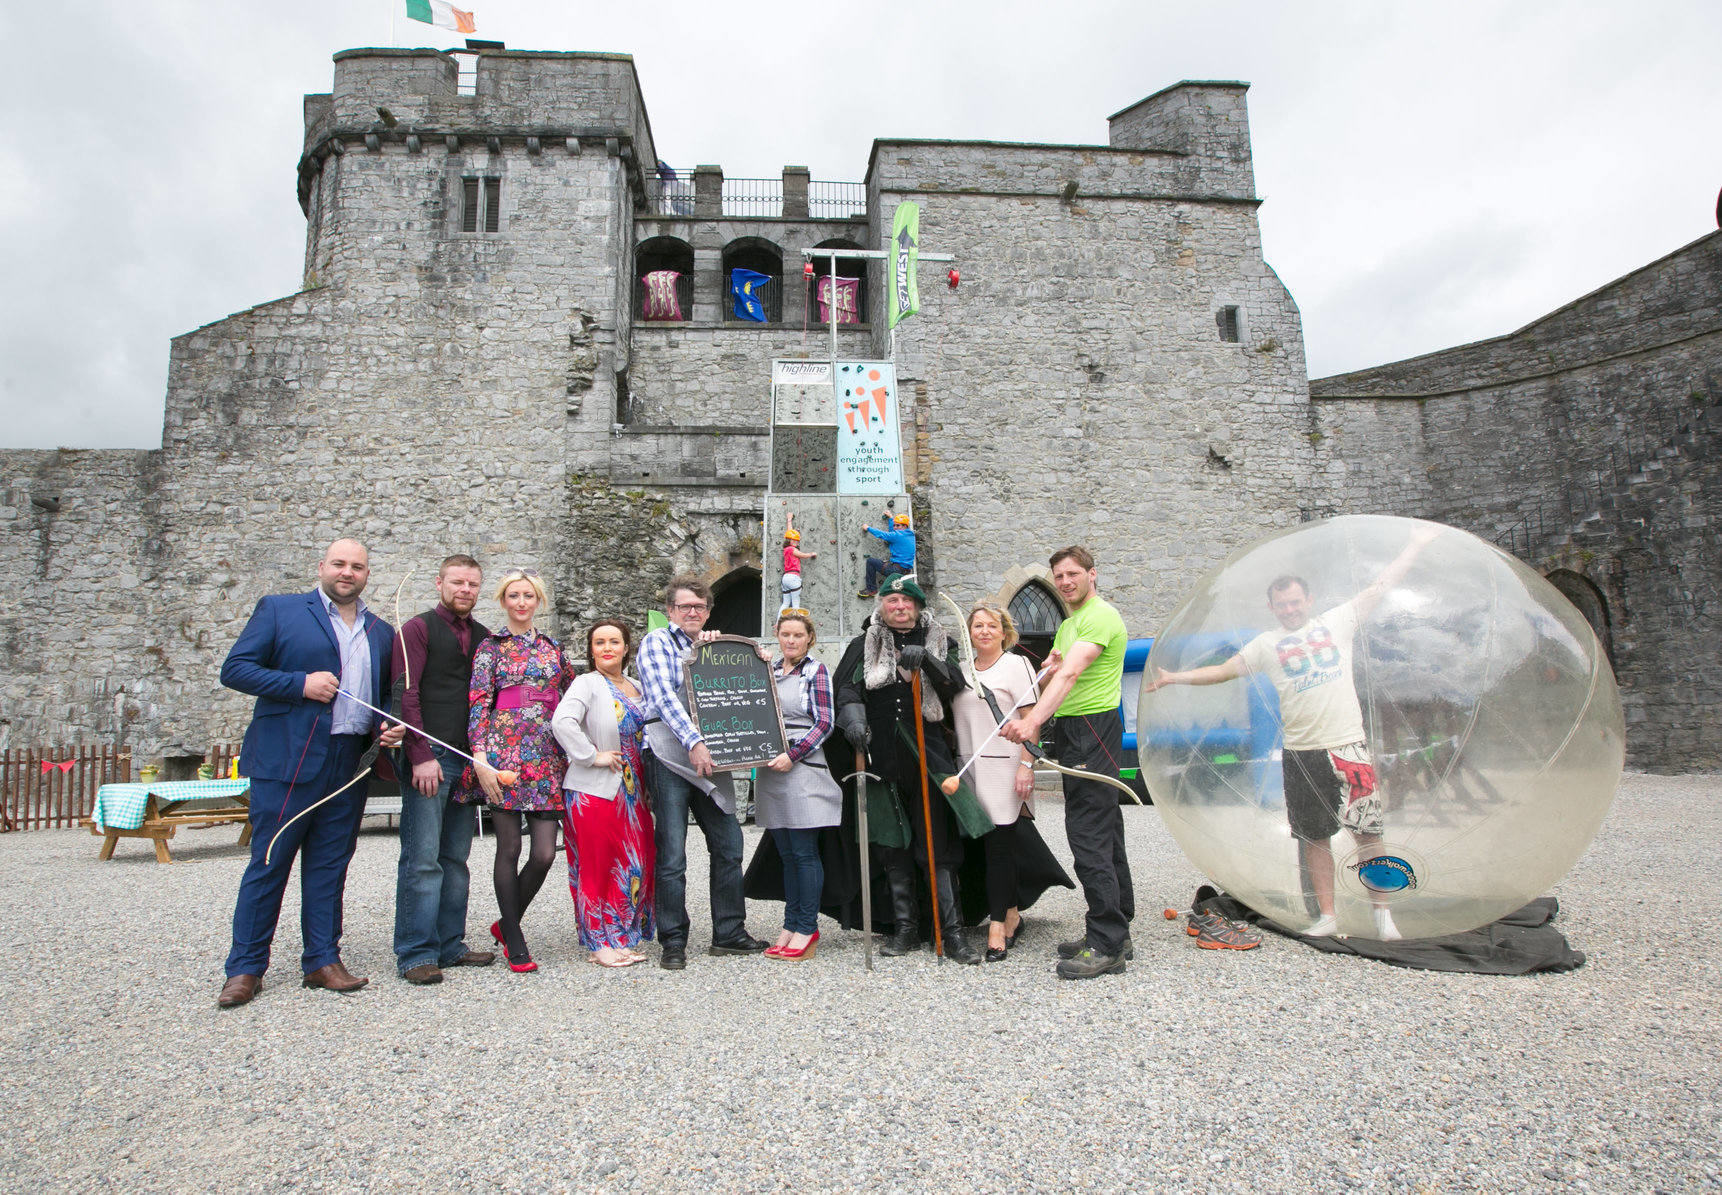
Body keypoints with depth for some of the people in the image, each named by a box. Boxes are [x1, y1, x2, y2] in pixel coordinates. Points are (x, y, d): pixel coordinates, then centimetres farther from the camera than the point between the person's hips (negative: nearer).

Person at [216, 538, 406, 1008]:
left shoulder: (382, 632, 15)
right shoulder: (278, 610, 3)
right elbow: (234, 669, -3)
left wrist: (389, 728, 2)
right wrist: (300, 684, -15)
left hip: (349, 769, 4)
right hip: (286, 761, -4)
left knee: (330, 867, 10)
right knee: (268, 864, 2)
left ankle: (322, 961, 19)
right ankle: (245, 969, 15)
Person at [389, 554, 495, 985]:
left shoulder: (483, 637, 17)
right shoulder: (418, 629, 0)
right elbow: (405, 694, -8)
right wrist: (421, 756, -15)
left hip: (468, 760, 6)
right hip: (429, 758, -6)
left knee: (456, 857, 10)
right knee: (422, 858, -5)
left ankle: (449, 945, 18)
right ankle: (416, 954, 3)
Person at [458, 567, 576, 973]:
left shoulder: (554, 648, 16)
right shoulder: (491, 648, 5)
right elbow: (477, 705, -2)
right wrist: (481, 760, -12)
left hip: (547, 757, 3)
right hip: (504, 753, -3)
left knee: (545, 853, -2)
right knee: (509, 848, 0)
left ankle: (506, 924, 21)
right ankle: (515, 943, 14)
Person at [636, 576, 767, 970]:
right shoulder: (657, 642, 1)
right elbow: (663, 695, -12)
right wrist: (693, 742, -22)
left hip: (710, 756, 6)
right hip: (669, 755, -6)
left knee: (729, 845, 7)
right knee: (672, 855, -3)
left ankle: (729, 933, 18)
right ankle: (672, 942, 9)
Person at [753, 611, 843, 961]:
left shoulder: (816, 671, 0)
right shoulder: (768, 672, 15)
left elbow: (825, 723, -7)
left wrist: (792, 754, -15)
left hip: (804, 770, -5)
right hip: (771, 771, 5)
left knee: (804, 852, -3)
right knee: (787, 853, 10)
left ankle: (807, 928, 5)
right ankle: (791, 924, 18)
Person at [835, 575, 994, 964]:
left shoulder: (938, 643, 11)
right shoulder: (864, 646, 12)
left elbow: (955, 684, -2)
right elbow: (847, 686, 0)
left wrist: (926, 660, -19)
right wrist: (852, 713, -20)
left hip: (928, 757, -1)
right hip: (882, 759, 2)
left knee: (938, 847, -4)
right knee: (894, 845, 9)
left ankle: (952, 932, 2)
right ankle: (905, 928, 20)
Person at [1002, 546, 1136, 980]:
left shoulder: (1101, 616, -12)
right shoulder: (1067, 624, 20)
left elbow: (1070, 674, -26)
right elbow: (1055, 675, 23)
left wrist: (1031, 722, -37)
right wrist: (1048, 667, -2)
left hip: (1095, 728, -10)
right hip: (1073, 732, 10)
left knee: (1088, 835, -10)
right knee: (1104, 835, 13)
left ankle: (1106, 947, -4)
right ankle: (1116, 933, 21)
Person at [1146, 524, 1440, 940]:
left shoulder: (1337, 621, 8)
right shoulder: (1266, 644, 10)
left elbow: (1382, 586, 11)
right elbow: (1223, 671, 10)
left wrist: (1417, 544, 10)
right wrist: (1174, 677, 3)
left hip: (1349, 745, -1)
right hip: (1300, 753, 1)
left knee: (1369, 831, 1)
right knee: (1314, 838, 8)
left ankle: (1381, 910, 18)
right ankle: (1327, 916, 18)